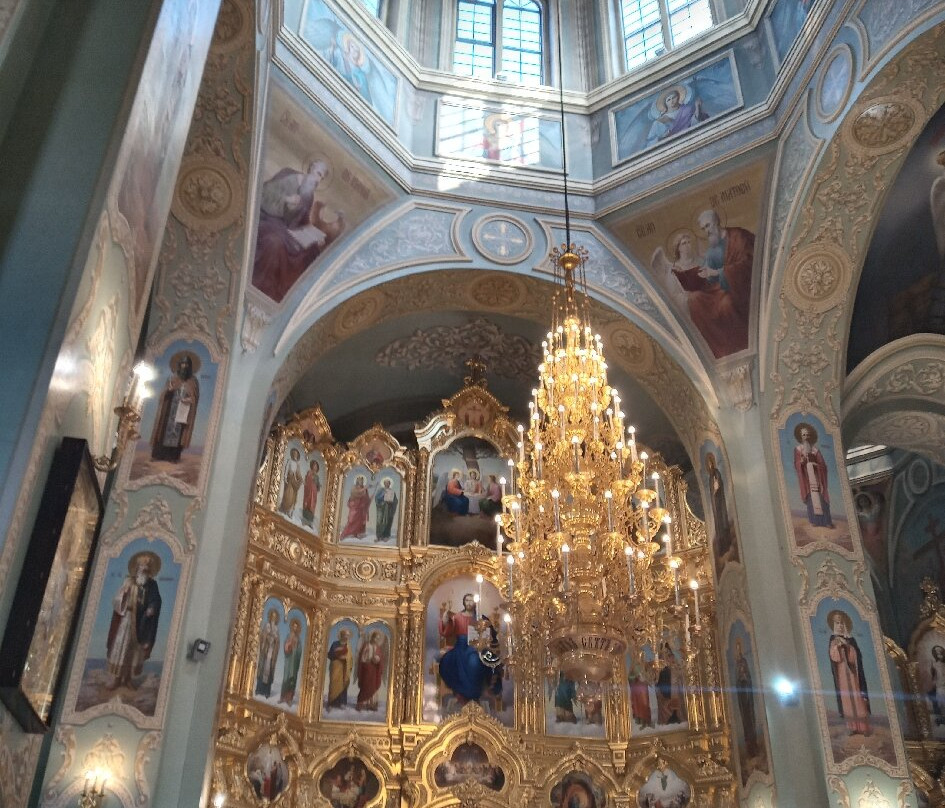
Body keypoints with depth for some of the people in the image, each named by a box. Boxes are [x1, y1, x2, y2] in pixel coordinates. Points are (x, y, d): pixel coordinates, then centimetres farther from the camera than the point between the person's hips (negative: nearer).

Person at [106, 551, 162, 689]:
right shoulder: (129, 582, 1)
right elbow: (117, 599, -1)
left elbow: (155, 601, -2)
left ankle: (128, 678, 13)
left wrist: (152, 608, -21)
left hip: (141, 622, 1)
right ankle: (116, 678, 4)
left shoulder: (152, 585, 4)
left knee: (136, 649, 4)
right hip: (127, 618, -1)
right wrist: (125, 605, -20)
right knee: (121, 646, -2)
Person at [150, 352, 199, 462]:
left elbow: (195, 397, 5)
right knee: (165, 430, -4)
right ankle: (158, 454, -3)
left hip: (183, 411, -1)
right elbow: (164, 394, 8)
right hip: (169, 409, 1)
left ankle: (174, 456, -6)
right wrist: (169, 390, -14)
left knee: (179, 433, -6)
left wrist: (190, 399, -15)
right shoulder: (173, 378, 9)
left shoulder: (193, 381, 7)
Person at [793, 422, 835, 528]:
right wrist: (802, 460, -18)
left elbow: (823, 464, 6)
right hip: (806, 476, -1)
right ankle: (815, 520, -4)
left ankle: (825, 520, -6)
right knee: (811, 497, -6)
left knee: (820, 497, -6)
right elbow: (796, 464, 1)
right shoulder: (798, 449, 7)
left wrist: (815, 464, -12)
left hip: (816, 476, 1)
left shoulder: (815, 449, 9)